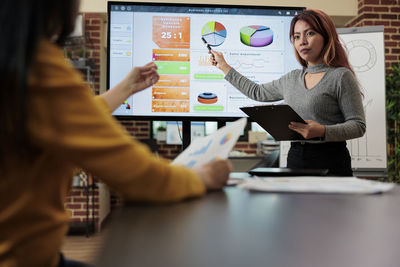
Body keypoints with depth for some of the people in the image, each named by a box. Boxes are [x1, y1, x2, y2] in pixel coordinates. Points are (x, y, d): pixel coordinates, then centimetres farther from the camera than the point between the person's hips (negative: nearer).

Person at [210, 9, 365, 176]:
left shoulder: (341, 76, -4)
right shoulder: (292, 79, 13)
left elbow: (358, 126, -6)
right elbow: (257, 92, 25)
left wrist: (322, 131, -23)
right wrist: (224, 67, 29)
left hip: (329, 162, -4)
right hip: (295, 158, 5)